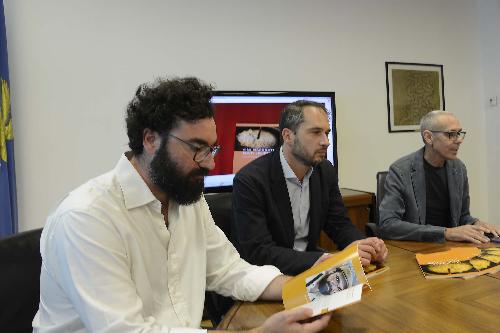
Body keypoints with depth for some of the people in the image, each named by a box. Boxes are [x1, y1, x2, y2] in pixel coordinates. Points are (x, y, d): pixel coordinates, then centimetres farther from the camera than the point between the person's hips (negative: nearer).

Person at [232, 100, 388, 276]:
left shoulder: (326, 171, -1)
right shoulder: (249, 180, -21)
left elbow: (340, 224, 6)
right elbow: (258, 253, -25)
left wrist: (364, 246, -16)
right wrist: (321, 260, -35)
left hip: (310, 267, 7)